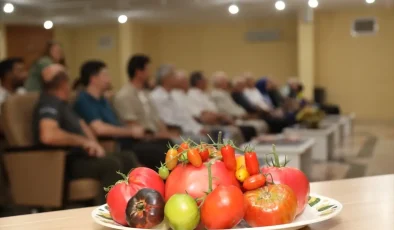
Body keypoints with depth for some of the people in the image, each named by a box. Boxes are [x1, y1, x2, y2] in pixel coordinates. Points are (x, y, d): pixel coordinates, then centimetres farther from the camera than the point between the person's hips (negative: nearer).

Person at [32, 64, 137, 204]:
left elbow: (81, 125, 22)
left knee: (126, 159, 7)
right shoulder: (49, 104, -16)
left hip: (77, 157, 11)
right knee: (112, 164, -28)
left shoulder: (61, 103, 16)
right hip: (64, 163, -10)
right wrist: (83, 141, -23)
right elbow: (48, 135, -35)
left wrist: (94, 144, 0)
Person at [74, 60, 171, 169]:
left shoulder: (102, 100, 21)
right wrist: (131, 131, -13)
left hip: (126, 142, 10)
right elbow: (99, 128, -22)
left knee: (166, 143, 0)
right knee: (156, 151, -24)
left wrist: (134, 128, 2)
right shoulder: (84, 100, -9)